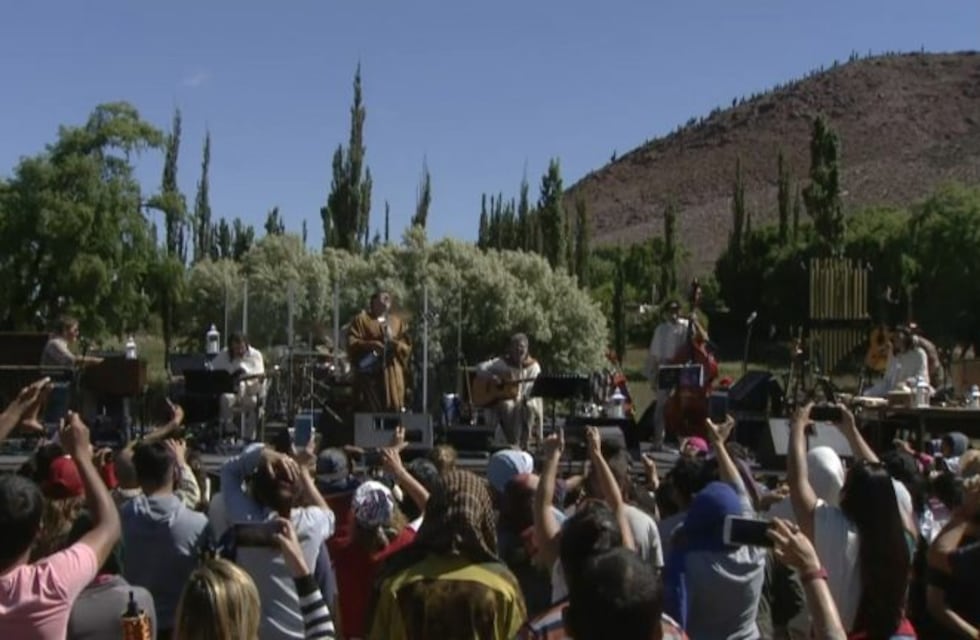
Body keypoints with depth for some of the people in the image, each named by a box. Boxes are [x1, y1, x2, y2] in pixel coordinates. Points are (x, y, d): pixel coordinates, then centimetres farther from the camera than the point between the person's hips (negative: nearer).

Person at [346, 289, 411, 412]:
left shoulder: (397, 322, 18)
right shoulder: (361, 320, 8)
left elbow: (407, 348, 10)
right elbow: (352, 343, -3)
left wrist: (392, 340, -9)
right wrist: (372, 345, -17)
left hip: (392, 376, 3)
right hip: (369, 374, -3)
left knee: (393, 413, -4)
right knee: (370, 412, -9)